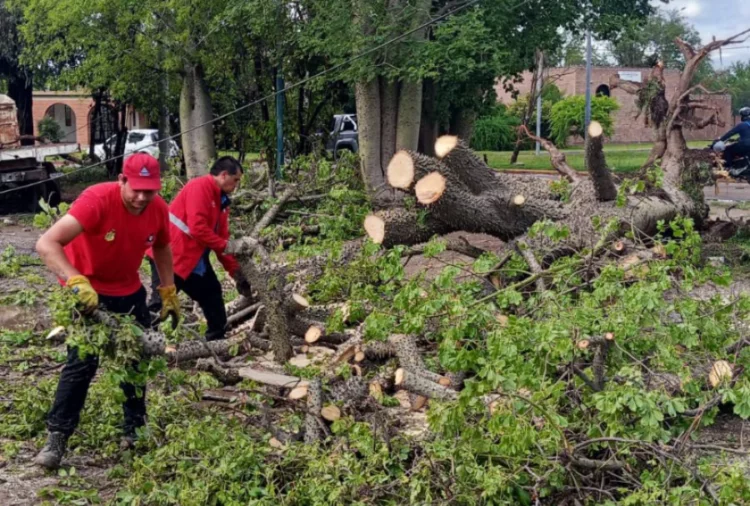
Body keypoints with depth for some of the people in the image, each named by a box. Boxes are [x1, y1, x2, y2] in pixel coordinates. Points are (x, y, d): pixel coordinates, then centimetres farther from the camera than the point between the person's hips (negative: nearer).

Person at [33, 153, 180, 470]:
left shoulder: (159, 209, -14)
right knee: (82, 361, -12)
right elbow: (46, 244, -41)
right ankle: (57, 437, -2)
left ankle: (135, 429, 25)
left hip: (129, 290, 6)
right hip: (86, 291, -6)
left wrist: (169, 292, 7)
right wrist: (78, 283, -53)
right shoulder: (96, 200, -32)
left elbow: (161, 247, 9)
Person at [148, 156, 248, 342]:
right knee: (160, 303, -9)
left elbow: (221, 238, 13)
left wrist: (236, 272, 8)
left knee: (212, 294, 15)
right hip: (170, 256, -10)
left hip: (195, 260, 10)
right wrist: (226, 246, -16)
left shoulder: (221, 200, 12)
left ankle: (218, 339, 27)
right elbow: (197, 228, -25)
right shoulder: (199, 187, -16)